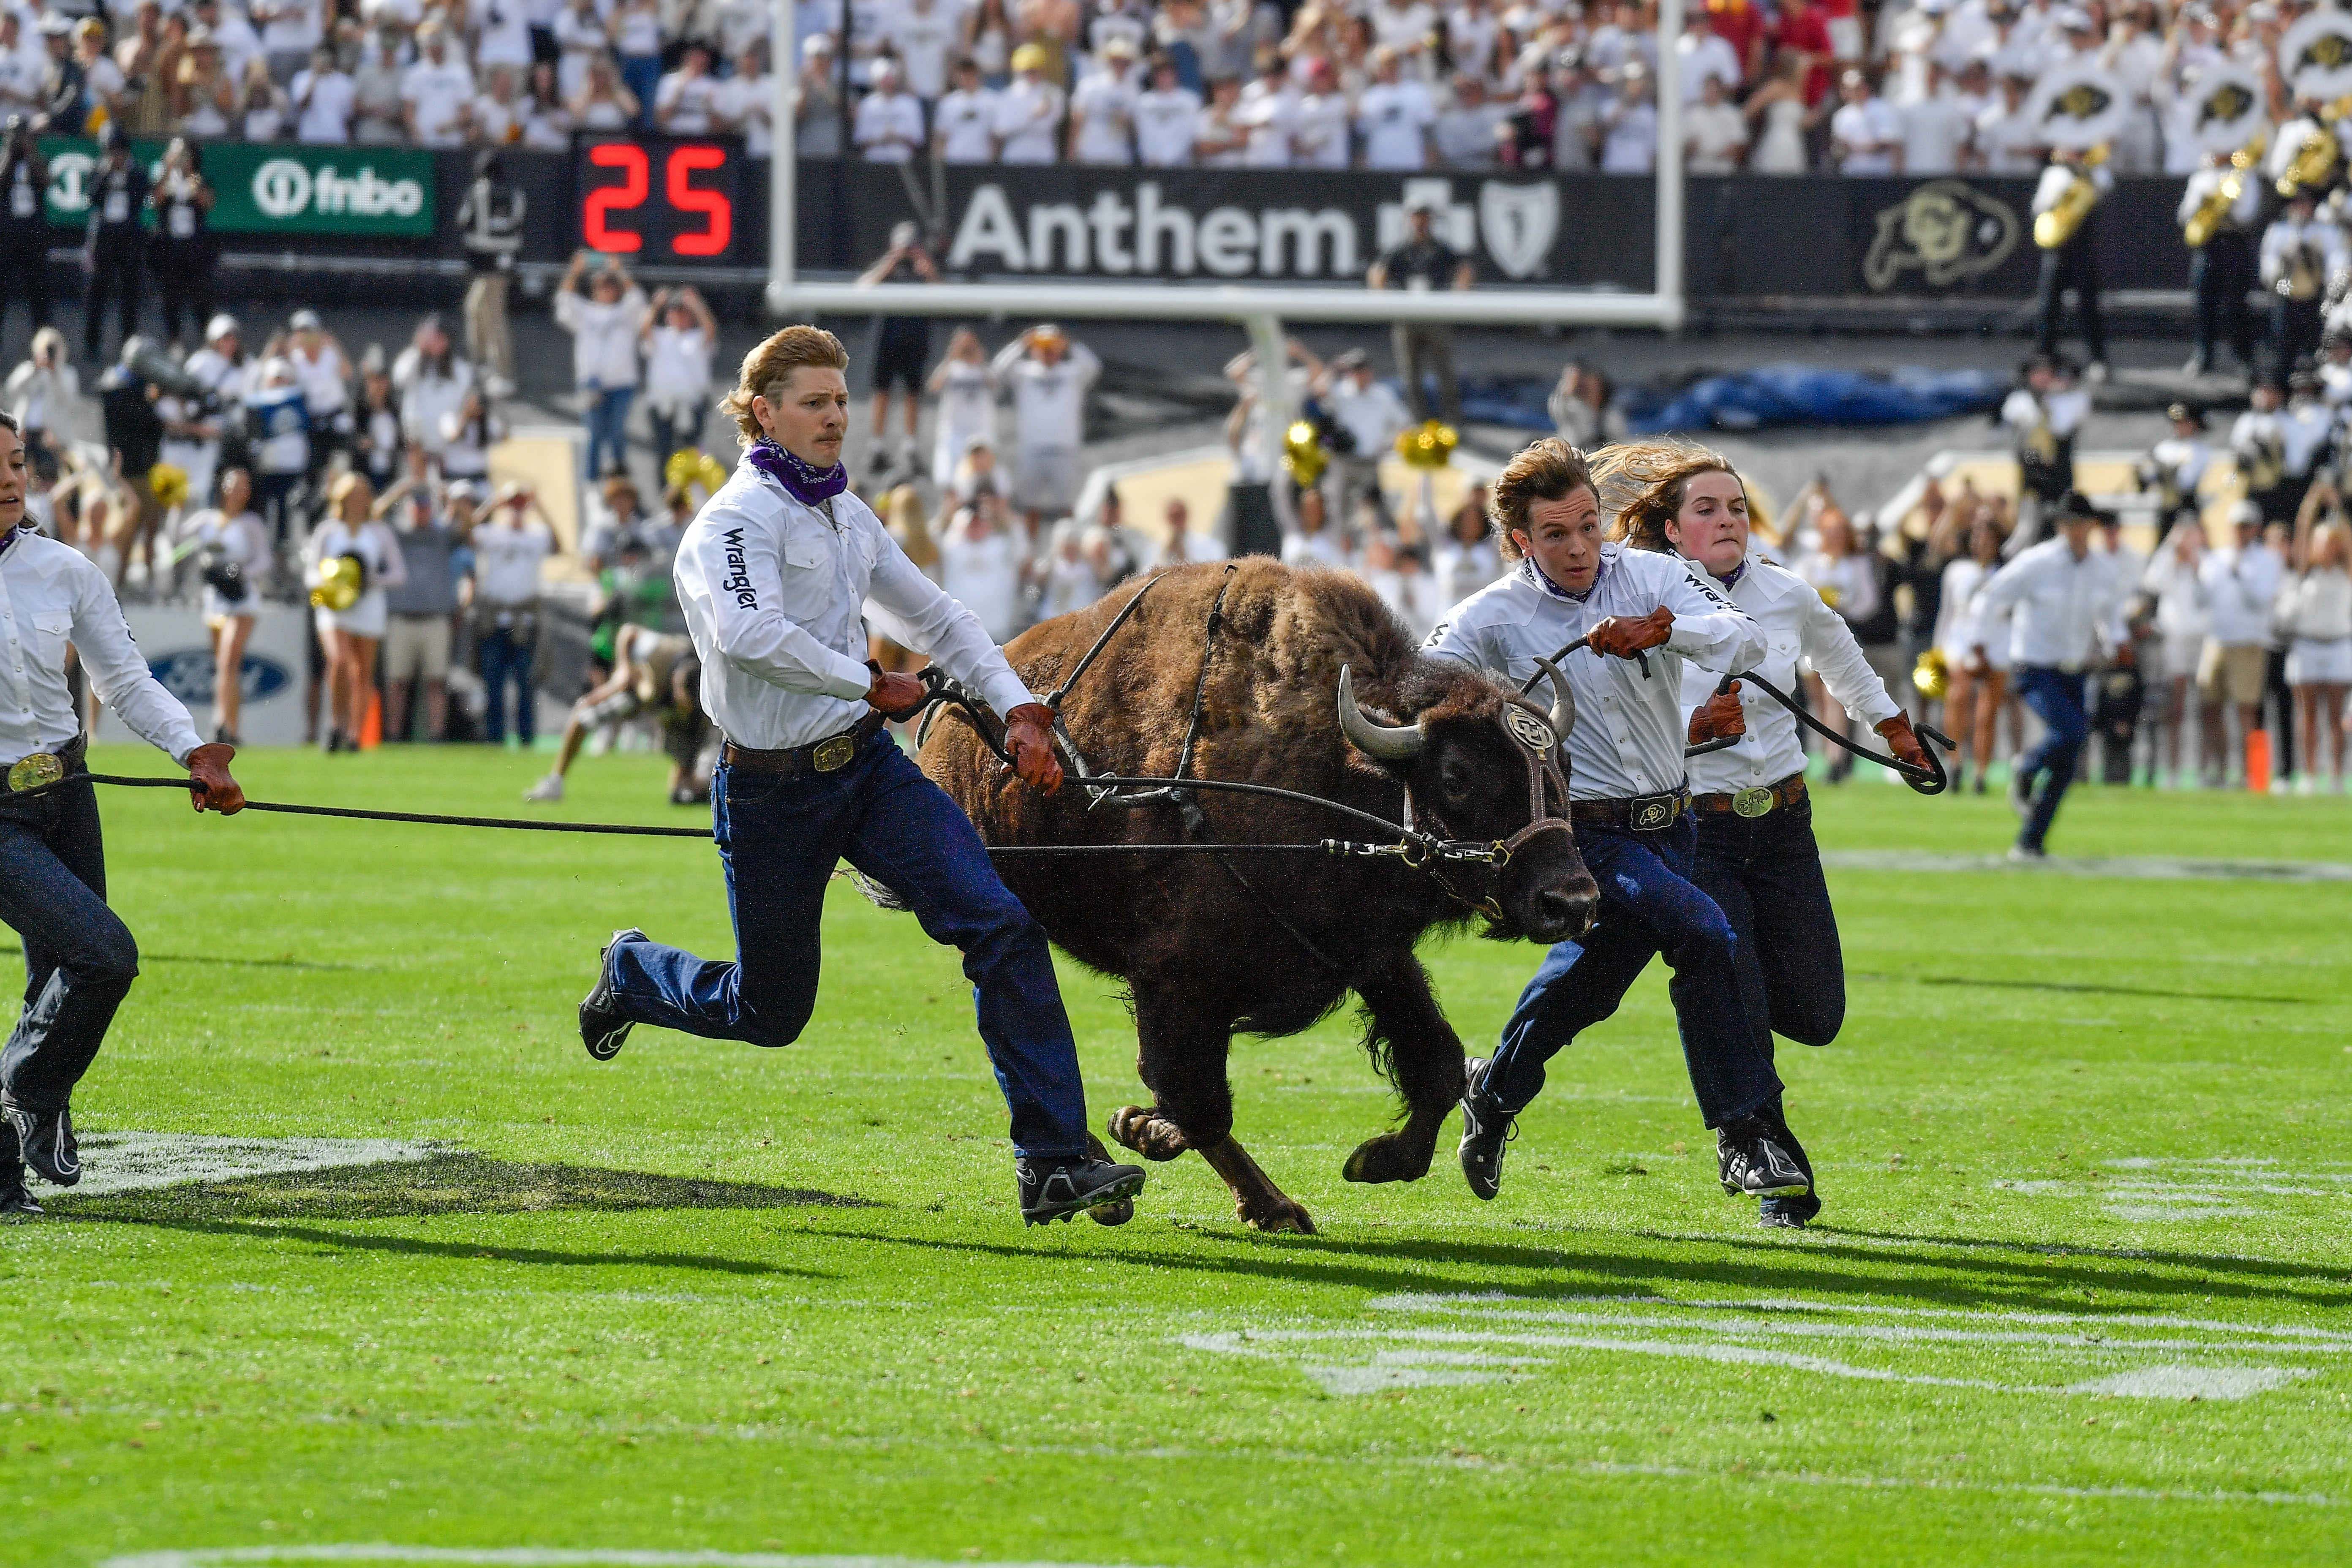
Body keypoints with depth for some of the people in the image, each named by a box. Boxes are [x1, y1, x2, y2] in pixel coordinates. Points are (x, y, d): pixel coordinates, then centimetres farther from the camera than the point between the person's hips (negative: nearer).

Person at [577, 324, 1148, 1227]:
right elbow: (753, 635, -34)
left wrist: (1018, 710, 13)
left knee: (1000, 924, -14)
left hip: (868, 765, 6)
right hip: (773, 793, -6)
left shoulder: (849, 518, 11)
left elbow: (936, 619, 23)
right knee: (768, 1014, 9)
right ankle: (632, 974, 44)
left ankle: (1055, 1160, -14)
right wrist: (873, 685, -26)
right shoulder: (739, 520, -15)